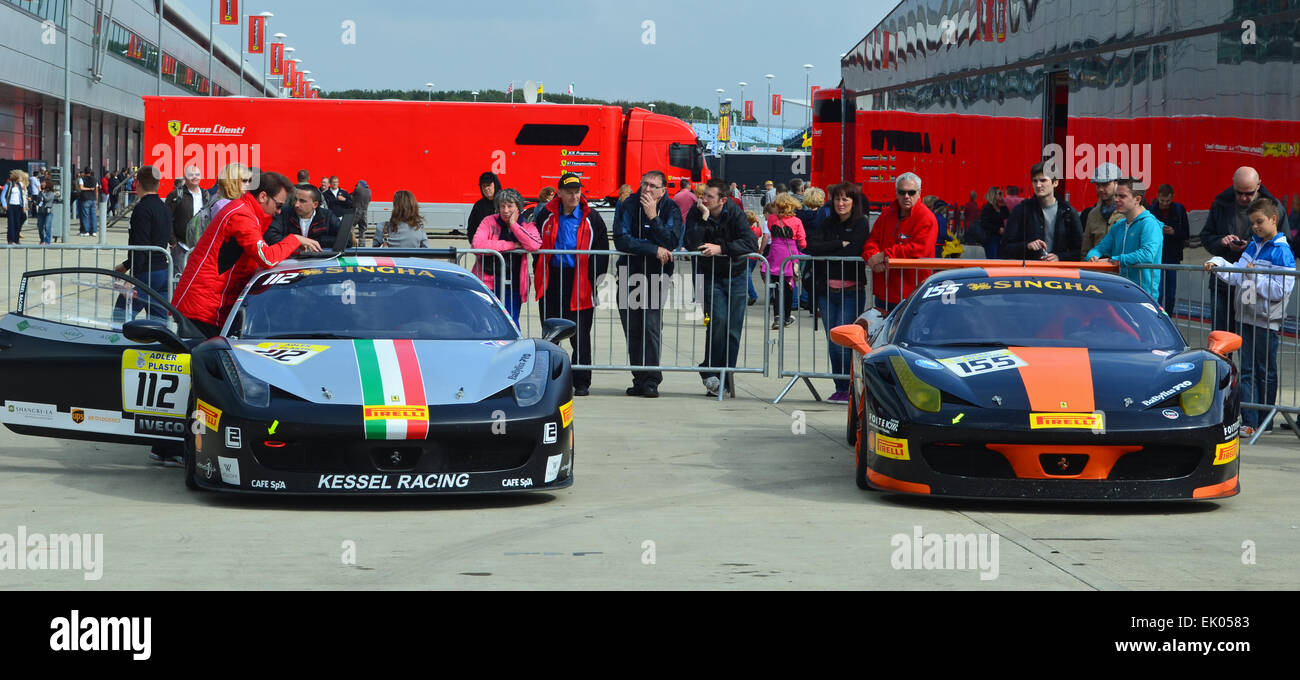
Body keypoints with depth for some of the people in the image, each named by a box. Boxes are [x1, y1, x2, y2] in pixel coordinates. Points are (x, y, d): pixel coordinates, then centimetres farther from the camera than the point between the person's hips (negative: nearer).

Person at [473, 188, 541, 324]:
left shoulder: (527, 226, 6)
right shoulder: (489, 221, 2)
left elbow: (534, 245, -17)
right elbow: (477, 244, -16)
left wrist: (513, 225, -10)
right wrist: (511, 245, -12)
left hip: (513, 285, 1)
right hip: (488, 281, -1)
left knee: (511, 322, -2)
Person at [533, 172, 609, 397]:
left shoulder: (591, 218, 1)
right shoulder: (546, 216, 6)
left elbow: (602, 252, 4)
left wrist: (596, 280, -3)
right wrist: (539, 276, 7)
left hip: (580, 283, -2)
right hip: (552, 281, 2)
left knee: (580, 336, 0)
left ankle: (581, 382, 6)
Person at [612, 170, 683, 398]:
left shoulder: (671, 209, -3)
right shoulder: (628, 206, -3)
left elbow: (672, 242, -15)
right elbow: (621, 240, -13)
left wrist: (653, 217, -19)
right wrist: (654, 249, -17)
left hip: (657, 275, -2)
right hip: (630, 273, 2)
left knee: (651, 327, -12)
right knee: (632, 329, 2)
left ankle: (651, 380, -10)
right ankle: (640, 379, 9)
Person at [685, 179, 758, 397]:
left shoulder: (735, 213, -11)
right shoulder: (696, 214, -10)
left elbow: (751, 243, -21)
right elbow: (691, 245, -23)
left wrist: (721, 248, -27)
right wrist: (704, 218, -28)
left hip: (735, 275, 1)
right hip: (710, 276, -1)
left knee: (733, 328, -2)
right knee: (718, 319, -20)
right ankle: (709, 371, -9)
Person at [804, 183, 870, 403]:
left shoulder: (861, 224, 0)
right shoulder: (828, 224, 14)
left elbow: (853, 252, -15)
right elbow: (812, 247, -2)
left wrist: (826, 251, -5)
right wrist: (839, 244, -10)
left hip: (851, 291, -5)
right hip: (827, 291, 5)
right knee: (832, 342, 5)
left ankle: (848, 389, -1)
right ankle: (840, 388, 13)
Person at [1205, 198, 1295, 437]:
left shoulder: (1282, 252, -11)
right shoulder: (1253, 247, 13)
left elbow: (1280, 289, -17)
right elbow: (1237, 272, 12)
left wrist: (1255, 276, -18)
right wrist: (1217, 264, -3)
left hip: (1267, 321, -7)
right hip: (1247, 317, 7)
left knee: (1266, 372, 4)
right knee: (1248, 371, 3)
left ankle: (1265, 421, 13)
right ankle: (1249, 421, 3)